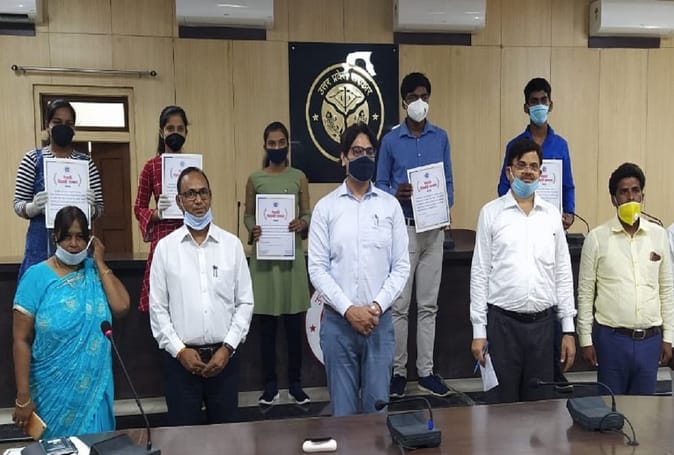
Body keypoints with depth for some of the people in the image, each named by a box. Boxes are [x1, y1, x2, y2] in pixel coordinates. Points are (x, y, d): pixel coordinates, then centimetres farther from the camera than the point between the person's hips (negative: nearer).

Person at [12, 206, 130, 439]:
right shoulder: (37, 276, -7)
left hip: (96, 386, 3)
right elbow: (21, 340, -7)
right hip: (54, 390, -2)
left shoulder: (95, 270, 2)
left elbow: (121, 307, -14)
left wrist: (100, 263, -9)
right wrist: (23, 397, -9)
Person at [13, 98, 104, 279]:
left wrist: (90, 206, -15)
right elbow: (18, 204, 3)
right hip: (41, 243, -1)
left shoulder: (86, 162, 7)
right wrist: (35, 206, -18)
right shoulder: (33, 158, 4)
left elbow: (99, 209, 8)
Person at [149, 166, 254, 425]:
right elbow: (157, 308, 1)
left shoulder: (232, 244, 2)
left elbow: (245, 302, 2)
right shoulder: (165, 247, 0)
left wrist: (228, 348, -6)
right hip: (181, 357, -1)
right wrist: (179, 350, -7)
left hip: (223, 355, 1)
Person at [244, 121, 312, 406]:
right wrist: (253, 229, -15)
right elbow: (248, 215, 6)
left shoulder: (299, 178, 6)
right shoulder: (255, 179, 5)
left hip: (292, 253, 0)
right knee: (266, 323, 4)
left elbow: (308, 214, 6)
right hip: (264, 254, 0)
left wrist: (302, 224, -16)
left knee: (295, 322, 3)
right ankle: (270, 385, 16)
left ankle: (295, 383, 16)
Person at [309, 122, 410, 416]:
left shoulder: (390, 205, 3)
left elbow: (401, 265, 1)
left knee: (377, 405, 10)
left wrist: (377, 306, -11)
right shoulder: (325, 207, 0)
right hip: (338, 320, -1)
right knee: (343, 407, 10)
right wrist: (348, 309, -13)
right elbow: (317, 268, -5)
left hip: (380, 320, 1)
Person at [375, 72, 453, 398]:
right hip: (402, 228, -2)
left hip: (434, 229, 3)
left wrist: (446, 208, -8)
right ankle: (398, 370, 14)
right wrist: (396, 194, -19)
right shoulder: (391, 140, 1)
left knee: (428, 304, 9)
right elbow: (380, 184, 3)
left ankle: (426, 371, 18)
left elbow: (448, 182, 11)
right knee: (399, 305, 2)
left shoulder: (441, 138, 8)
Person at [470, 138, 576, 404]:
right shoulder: (491, 212, -1)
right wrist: (478, 331, -4)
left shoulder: (552, 215, 7)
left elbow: (563, 273, 9)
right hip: (501, 322, -2)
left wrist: (568, 330, 6)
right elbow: (480, 273, -1)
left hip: (542, 322, 3)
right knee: (501, 405, 6)